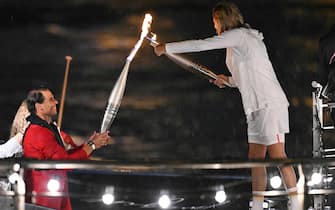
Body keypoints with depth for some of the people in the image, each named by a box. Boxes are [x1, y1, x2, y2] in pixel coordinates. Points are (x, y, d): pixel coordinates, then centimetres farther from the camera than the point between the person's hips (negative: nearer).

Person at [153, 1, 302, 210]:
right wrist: (230, 80, 14)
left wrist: (166, 48, -2)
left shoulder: (239, 35, -7)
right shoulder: (243, 39, 20)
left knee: (277, 154, -12)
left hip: (270, 104, -10)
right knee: (255, 157, 6)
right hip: (257, 107, 10)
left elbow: (200, 45, -10)